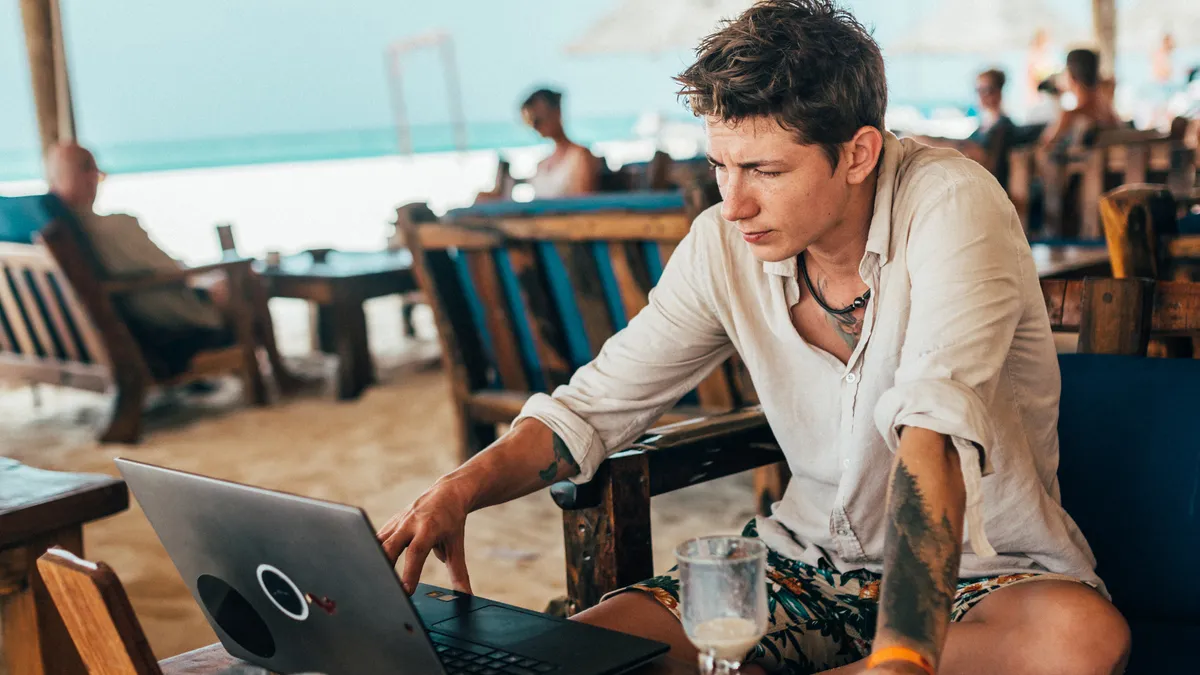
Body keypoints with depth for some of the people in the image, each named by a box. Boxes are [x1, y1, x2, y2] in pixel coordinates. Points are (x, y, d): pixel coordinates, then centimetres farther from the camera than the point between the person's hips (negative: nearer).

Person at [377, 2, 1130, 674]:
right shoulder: (724, 244, -6)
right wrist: (460, 489, -18)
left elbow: (933, 435, -34)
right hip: (813, 561, 2)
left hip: (987, 571, -1)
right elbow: (593, 406, 1)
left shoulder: (951, 204, -21)